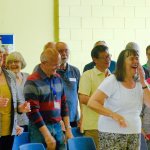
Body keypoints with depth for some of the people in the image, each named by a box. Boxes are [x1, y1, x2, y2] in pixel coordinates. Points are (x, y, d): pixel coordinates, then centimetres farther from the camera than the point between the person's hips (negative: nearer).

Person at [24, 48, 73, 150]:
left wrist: (68, 129, 6)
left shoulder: (58, 78, 7)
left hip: (58, 127, 6)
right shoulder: (32, 82, -13)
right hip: (40, 128, -6)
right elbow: (33, 112, -15)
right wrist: (47, 135, -17)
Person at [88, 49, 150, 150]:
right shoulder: (111, 81, -8)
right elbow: (92, 103, -15)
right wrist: (114, 115, -26)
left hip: (135, 133, 4)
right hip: (112, 133, -4)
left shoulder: (139, 84, 6)